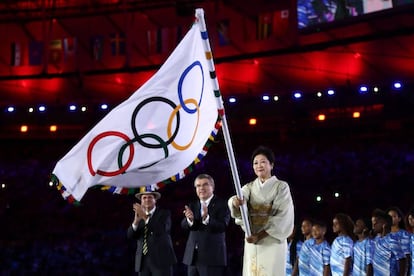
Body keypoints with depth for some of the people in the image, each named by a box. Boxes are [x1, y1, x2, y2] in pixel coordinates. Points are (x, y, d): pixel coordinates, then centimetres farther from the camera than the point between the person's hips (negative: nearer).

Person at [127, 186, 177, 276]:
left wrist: (145, 217, -21)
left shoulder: (164, 213, 4)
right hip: (143, 261, 4)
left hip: (161, 260, -4)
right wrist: (136, 221, -15)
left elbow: (162, 230, -14)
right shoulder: (138, 215, 16)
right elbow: (130, 235, 4)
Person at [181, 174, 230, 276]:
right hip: (193, 257, 6)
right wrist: (189, 219, -22)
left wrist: (206, 218, -32)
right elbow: (184, 226, 1)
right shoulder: (193, 205, 15)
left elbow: (223, 226, -16)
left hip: (212, 257, -5)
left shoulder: (221, 204, -2)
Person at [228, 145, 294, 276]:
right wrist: (235, 202, -36)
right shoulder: (249, 187, 11)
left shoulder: (281, 187, 0)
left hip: (273, 242, -4)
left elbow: (283, 216, -9)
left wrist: (259, 235, -16)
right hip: (251, 242, 4)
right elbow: (240, 199, -10)